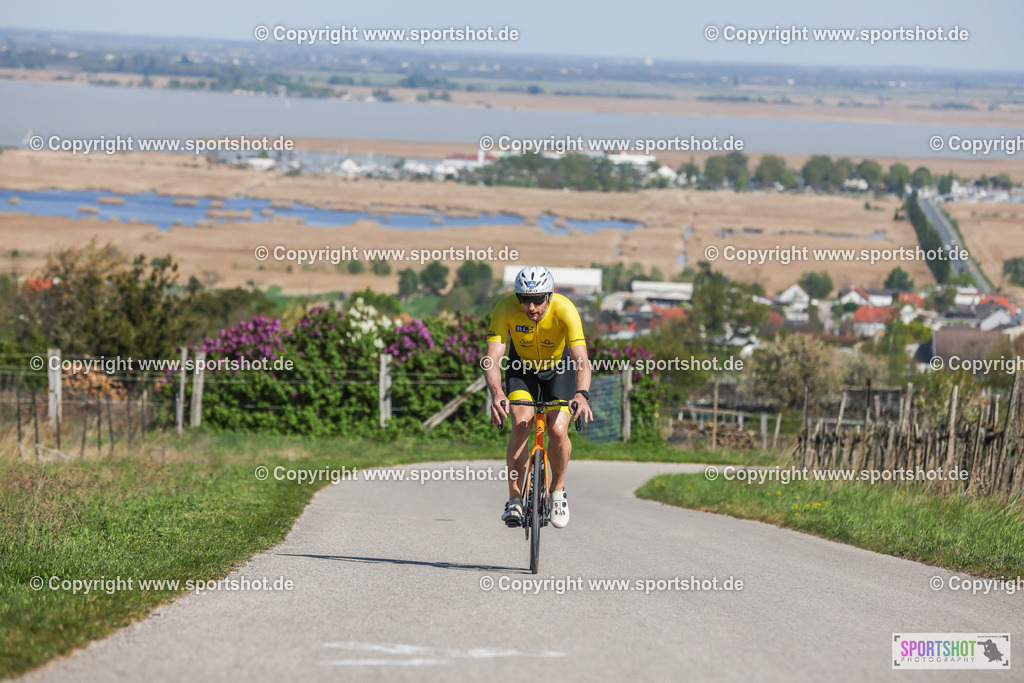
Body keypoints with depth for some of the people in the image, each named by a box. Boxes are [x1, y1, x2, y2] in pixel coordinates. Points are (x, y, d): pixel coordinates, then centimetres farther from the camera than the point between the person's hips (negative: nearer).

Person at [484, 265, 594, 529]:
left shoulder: (565, 310, -34)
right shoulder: (505, 309, -31)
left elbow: (582, 360, -41)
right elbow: (492, 359, -37)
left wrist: (582, 395, -60)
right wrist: (497, 394, -56)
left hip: (559, 369, -1)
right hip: (522, 368, 1)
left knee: (558, 431, -19)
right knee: (521, 425, -23)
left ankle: (558, 489, 10)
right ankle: (514, 499, -12)